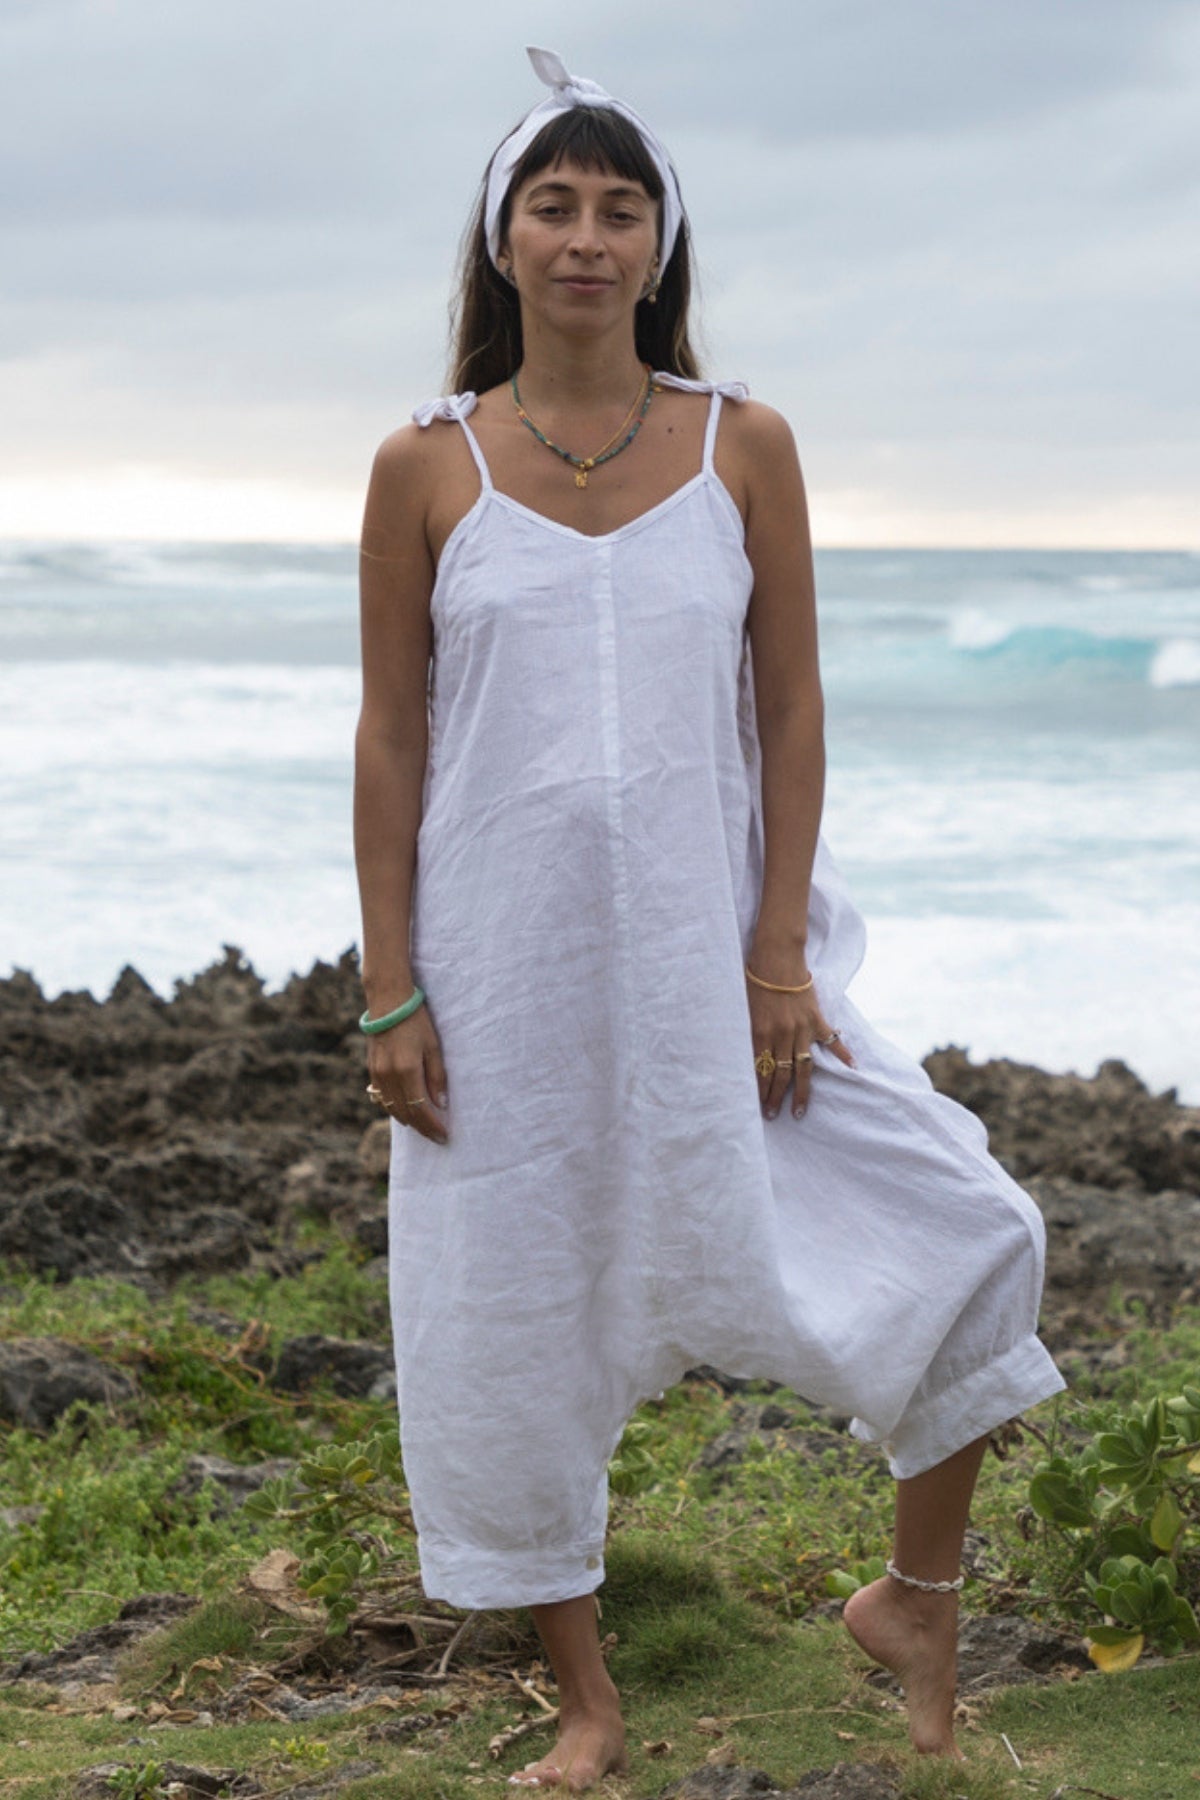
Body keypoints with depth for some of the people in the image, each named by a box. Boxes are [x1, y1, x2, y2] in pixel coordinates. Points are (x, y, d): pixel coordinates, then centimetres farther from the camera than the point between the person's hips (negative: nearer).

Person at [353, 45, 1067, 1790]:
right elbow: (391, 739, 1)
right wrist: (389, 995, -3)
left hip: (703, 944, 1)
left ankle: (917, 1599, 16)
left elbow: (792, 710, 2)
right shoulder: (426, 467, 0)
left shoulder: (746, 446, 2)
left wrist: (779, 956, -6)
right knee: (512, 1331, 7)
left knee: (965, 1237, -8)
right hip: (502, 964, 0)